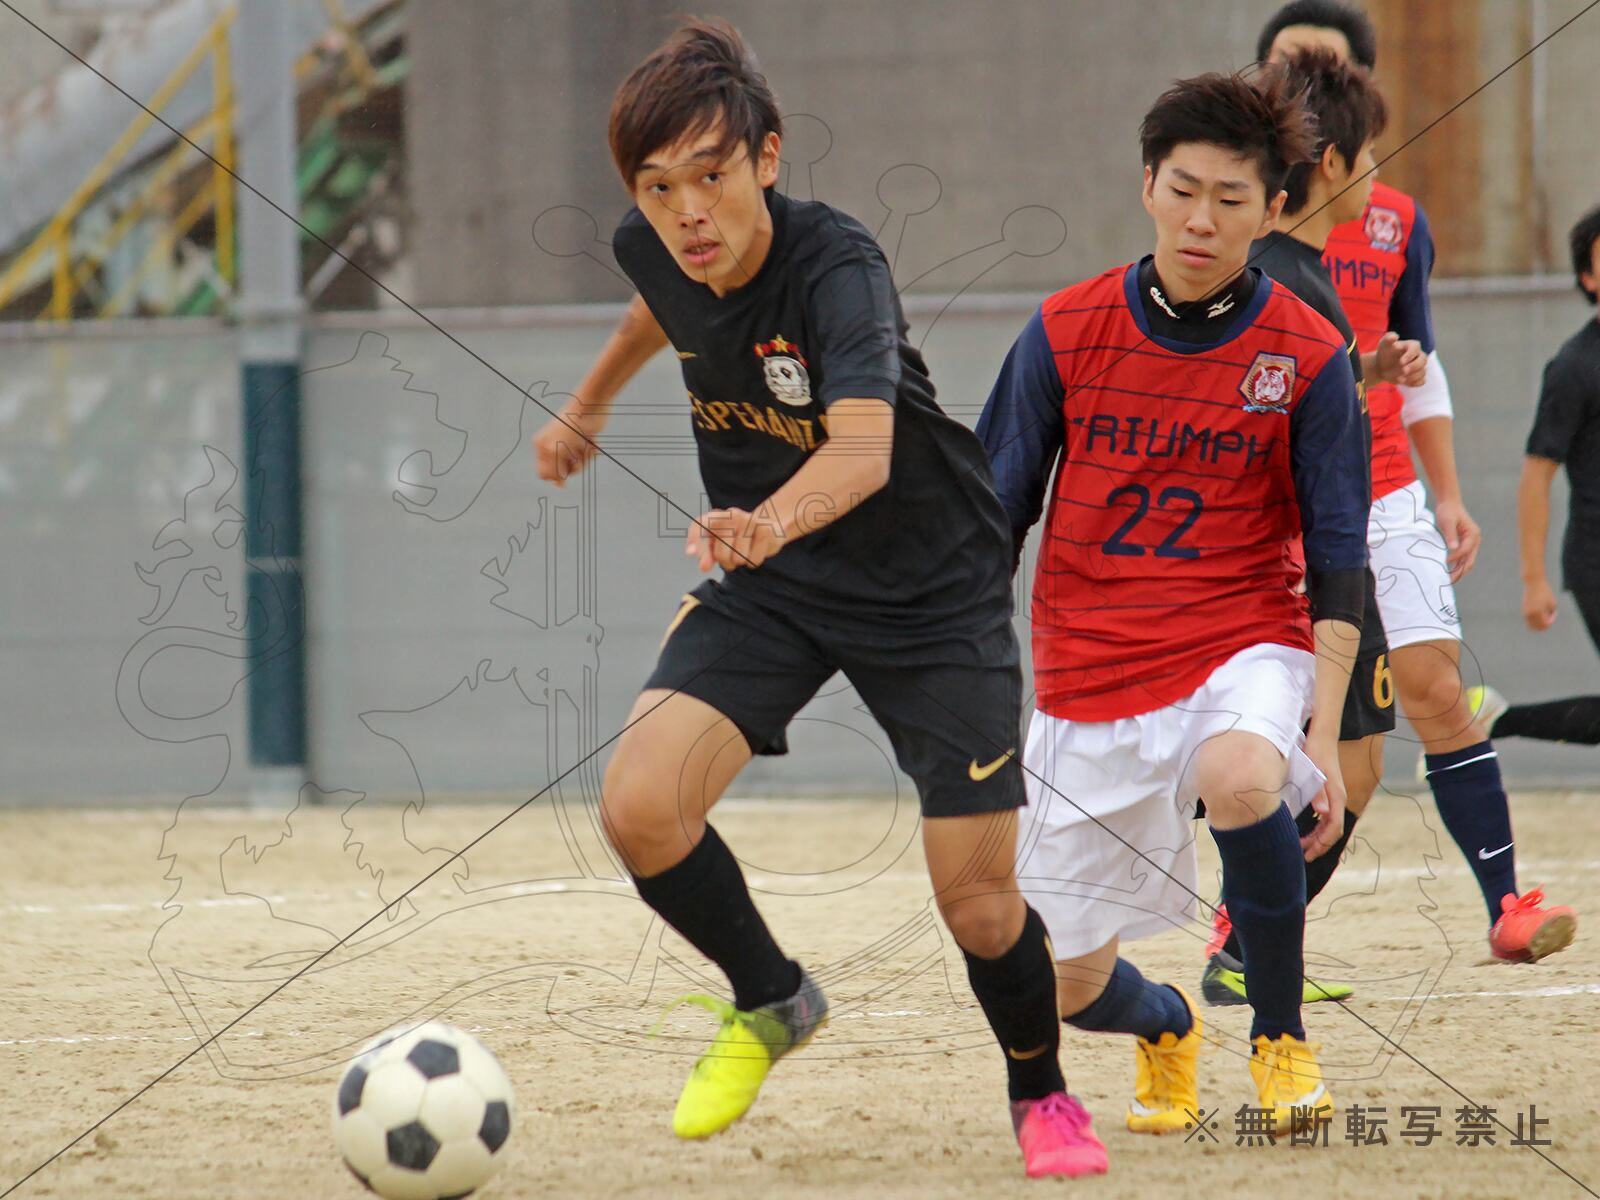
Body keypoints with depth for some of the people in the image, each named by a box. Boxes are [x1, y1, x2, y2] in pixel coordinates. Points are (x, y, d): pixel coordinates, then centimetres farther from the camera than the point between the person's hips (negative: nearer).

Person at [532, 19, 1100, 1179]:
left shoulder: (835, 266, -31)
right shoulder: (658, 247, -12)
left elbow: (864, 447, -49)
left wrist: (771, 520, -69)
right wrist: (590, 402, 31)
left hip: (933, 591, -5)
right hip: (772, 589, 5)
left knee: (978, 901, -6)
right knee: (640, 806, -19)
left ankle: (1042, 1093, 27)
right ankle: (771, 1000, 9)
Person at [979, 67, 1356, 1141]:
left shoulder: (1307, 356, -5)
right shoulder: (1066, 333, -2)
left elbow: (1337, 563, -4)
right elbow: (991, 518, 7)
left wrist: (1324, 736, -13)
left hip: (1246, 645, -2)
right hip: (1089, 678, 2)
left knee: (1241, 779, -39)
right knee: (1072, 987, 2)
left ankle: (1282, 1035, -14)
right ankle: (1166, 1027, 42)